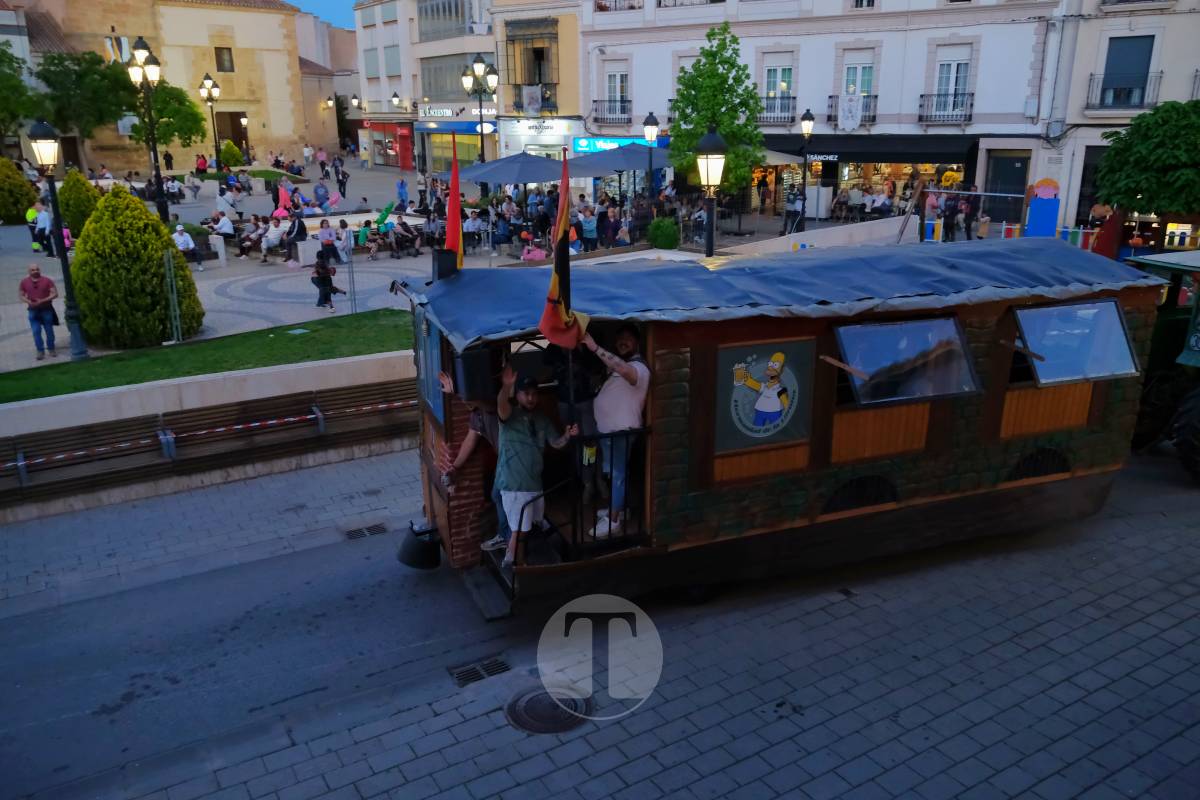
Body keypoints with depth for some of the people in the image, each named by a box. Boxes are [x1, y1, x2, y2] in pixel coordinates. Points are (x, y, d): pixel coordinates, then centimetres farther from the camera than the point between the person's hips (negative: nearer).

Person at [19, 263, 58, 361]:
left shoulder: (47, 280, -4)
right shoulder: (24, 282, 3)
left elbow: (55, 293, -7)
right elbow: (22, 296, 9)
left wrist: (43, 300, -18)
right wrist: (28, 301, -13)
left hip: (46, 310, -1)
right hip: (33, 311, 1)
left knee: (49, 331, 7)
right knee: (36, 332, -2)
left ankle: (51, 349, 22)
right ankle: (40, 351, 4)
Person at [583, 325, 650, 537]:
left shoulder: (639, 367, -21)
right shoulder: (618, 363, 13)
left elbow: (625, 370, -43)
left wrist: (595, 348, -47)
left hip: (621, 431, -10)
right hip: (607, 428, 10)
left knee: (618, 474, -2)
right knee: (613, 472, 20)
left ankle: (613, 520, 6)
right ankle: (616, 507, 35)